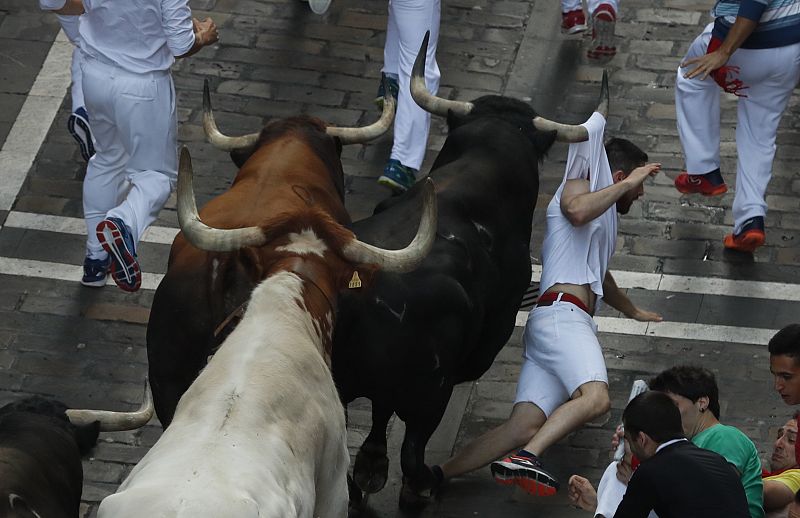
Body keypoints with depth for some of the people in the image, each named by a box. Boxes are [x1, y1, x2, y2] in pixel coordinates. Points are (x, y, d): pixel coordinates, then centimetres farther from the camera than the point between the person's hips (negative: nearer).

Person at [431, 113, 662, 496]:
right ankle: (526, 458, -47)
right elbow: (577, 210, -17)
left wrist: (632, 311, 70)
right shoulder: (579, 187, 10)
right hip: (561, 313, -9)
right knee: (595, 397, -34)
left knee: (524, 428, -13)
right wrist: (626, 183, -6)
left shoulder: (604, 218, 38)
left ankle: (435, 476, -23)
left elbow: (599, 277, 55)